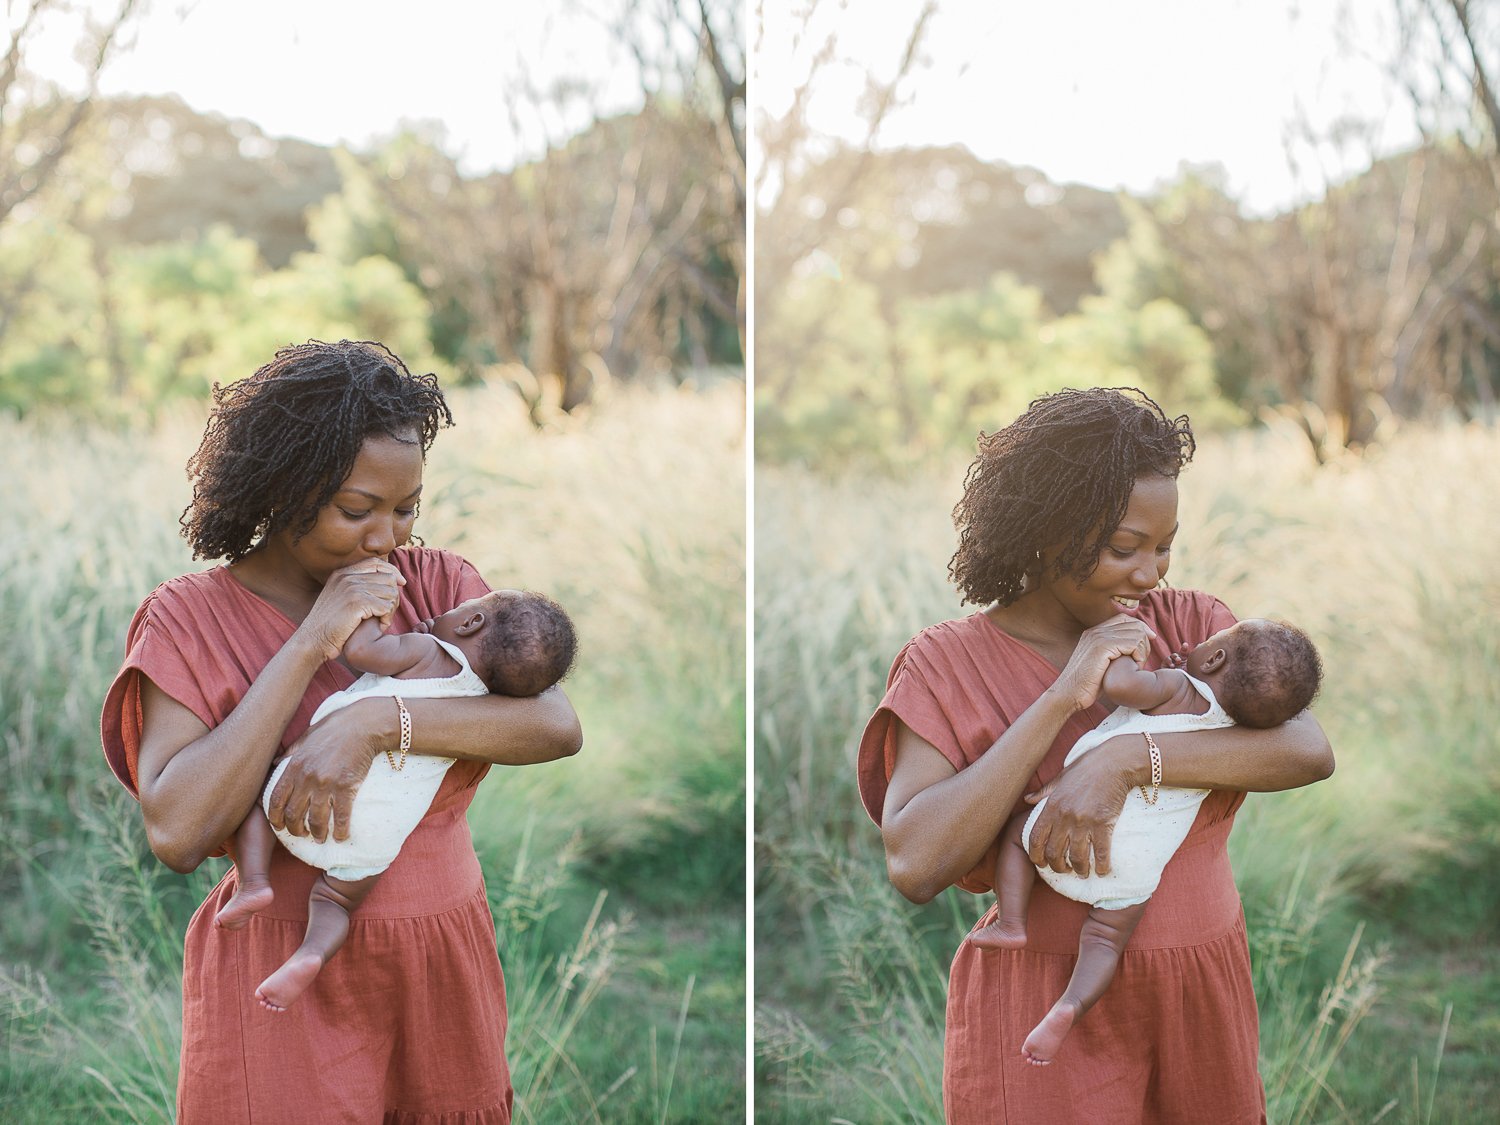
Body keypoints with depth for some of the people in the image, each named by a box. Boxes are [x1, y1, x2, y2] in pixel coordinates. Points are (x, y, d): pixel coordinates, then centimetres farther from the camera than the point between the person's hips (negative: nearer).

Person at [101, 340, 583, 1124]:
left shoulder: (435, 582, 1)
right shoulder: (192, 617, -7)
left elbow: (558, 726, -13)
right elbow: (177, 835, -19)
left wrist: (375, 722, -26)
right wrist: (310, 646, -19)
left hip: (445, 968, 3)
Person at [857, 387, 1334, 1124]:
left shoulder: (1189, 622, 1)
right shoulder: (949, 664, -7)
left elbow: (1310, 751, -14)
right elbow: (914, 867, -20)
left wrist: (1124, 761, -26)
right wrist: (1062, 698, -21)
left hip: (1203, 1001, 4)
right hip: (1044, 1002, -3)